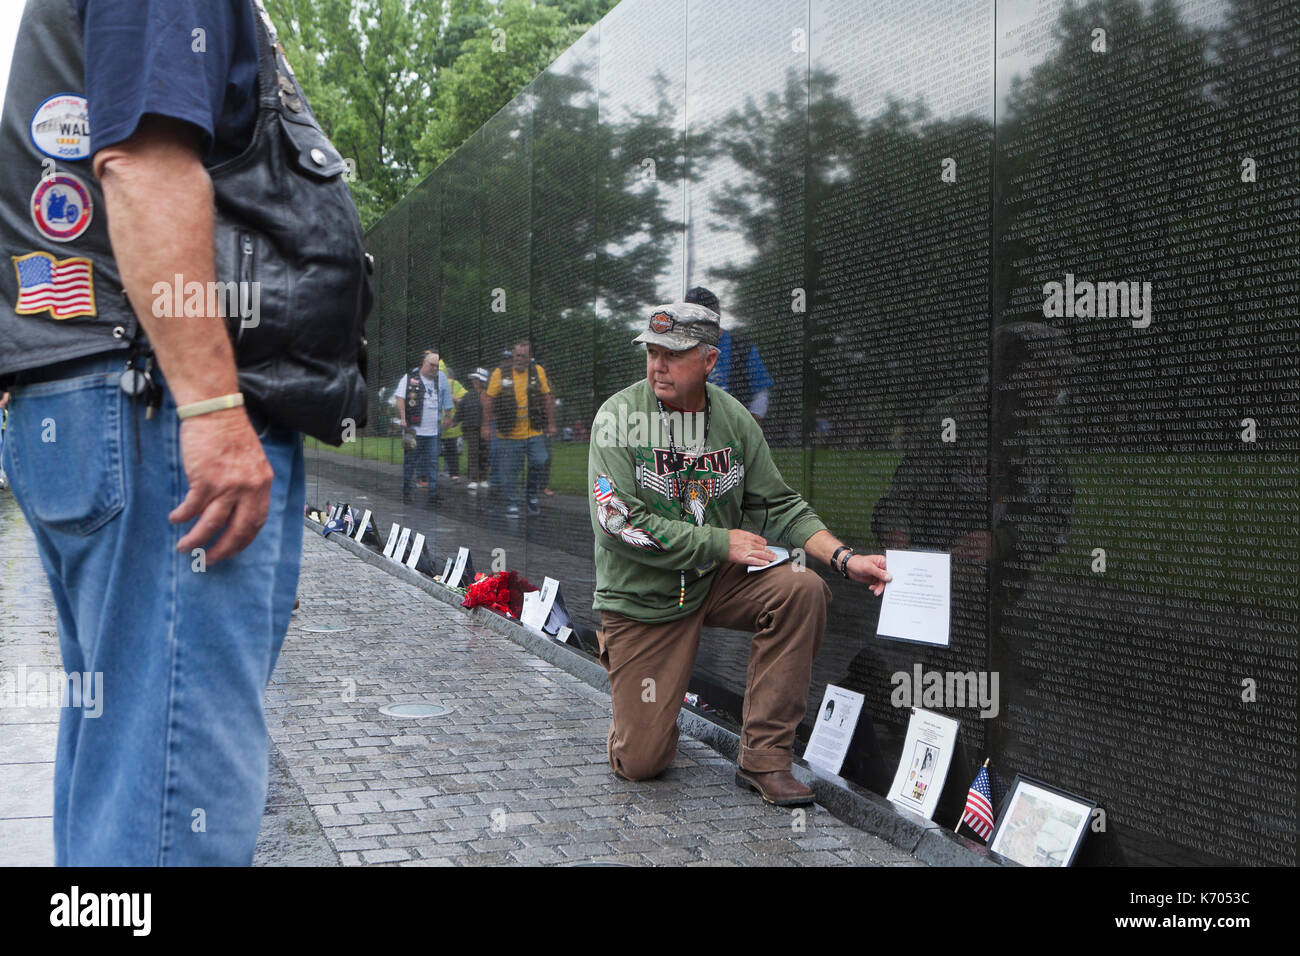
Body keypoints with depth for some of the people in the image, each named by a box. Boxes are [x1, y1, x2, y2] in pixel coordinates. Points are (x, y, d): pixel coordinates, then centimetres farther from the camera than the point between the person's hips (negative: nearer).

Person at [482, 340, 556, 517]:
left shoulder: (538, 371, 2)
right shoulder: (500, 373, -4)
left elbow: (547, 398, 10)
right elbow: (489, 399, 2)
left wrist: (551, 423, 10)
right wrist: (486, 425, 0)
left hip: (534, 431, 1)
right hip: (509, 434, -1)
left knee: (539, 462, -5)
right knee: (509, 469, 4)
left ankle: (532, 495, 19)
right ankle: (512, 503, 20)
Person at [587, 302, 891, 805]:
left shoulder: (734, 419, -3)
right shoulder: (618, 417, -16)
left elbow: (778, 504, 2)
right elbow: (622, 523, -22)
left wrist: (844, 558, -14)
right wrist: (722, 543, -20)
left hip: (715, 581, 4)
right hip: (640, 598, -3)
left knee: (802, 589, -26)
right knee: (639, 762, -8)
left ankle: (763, 758, -15)